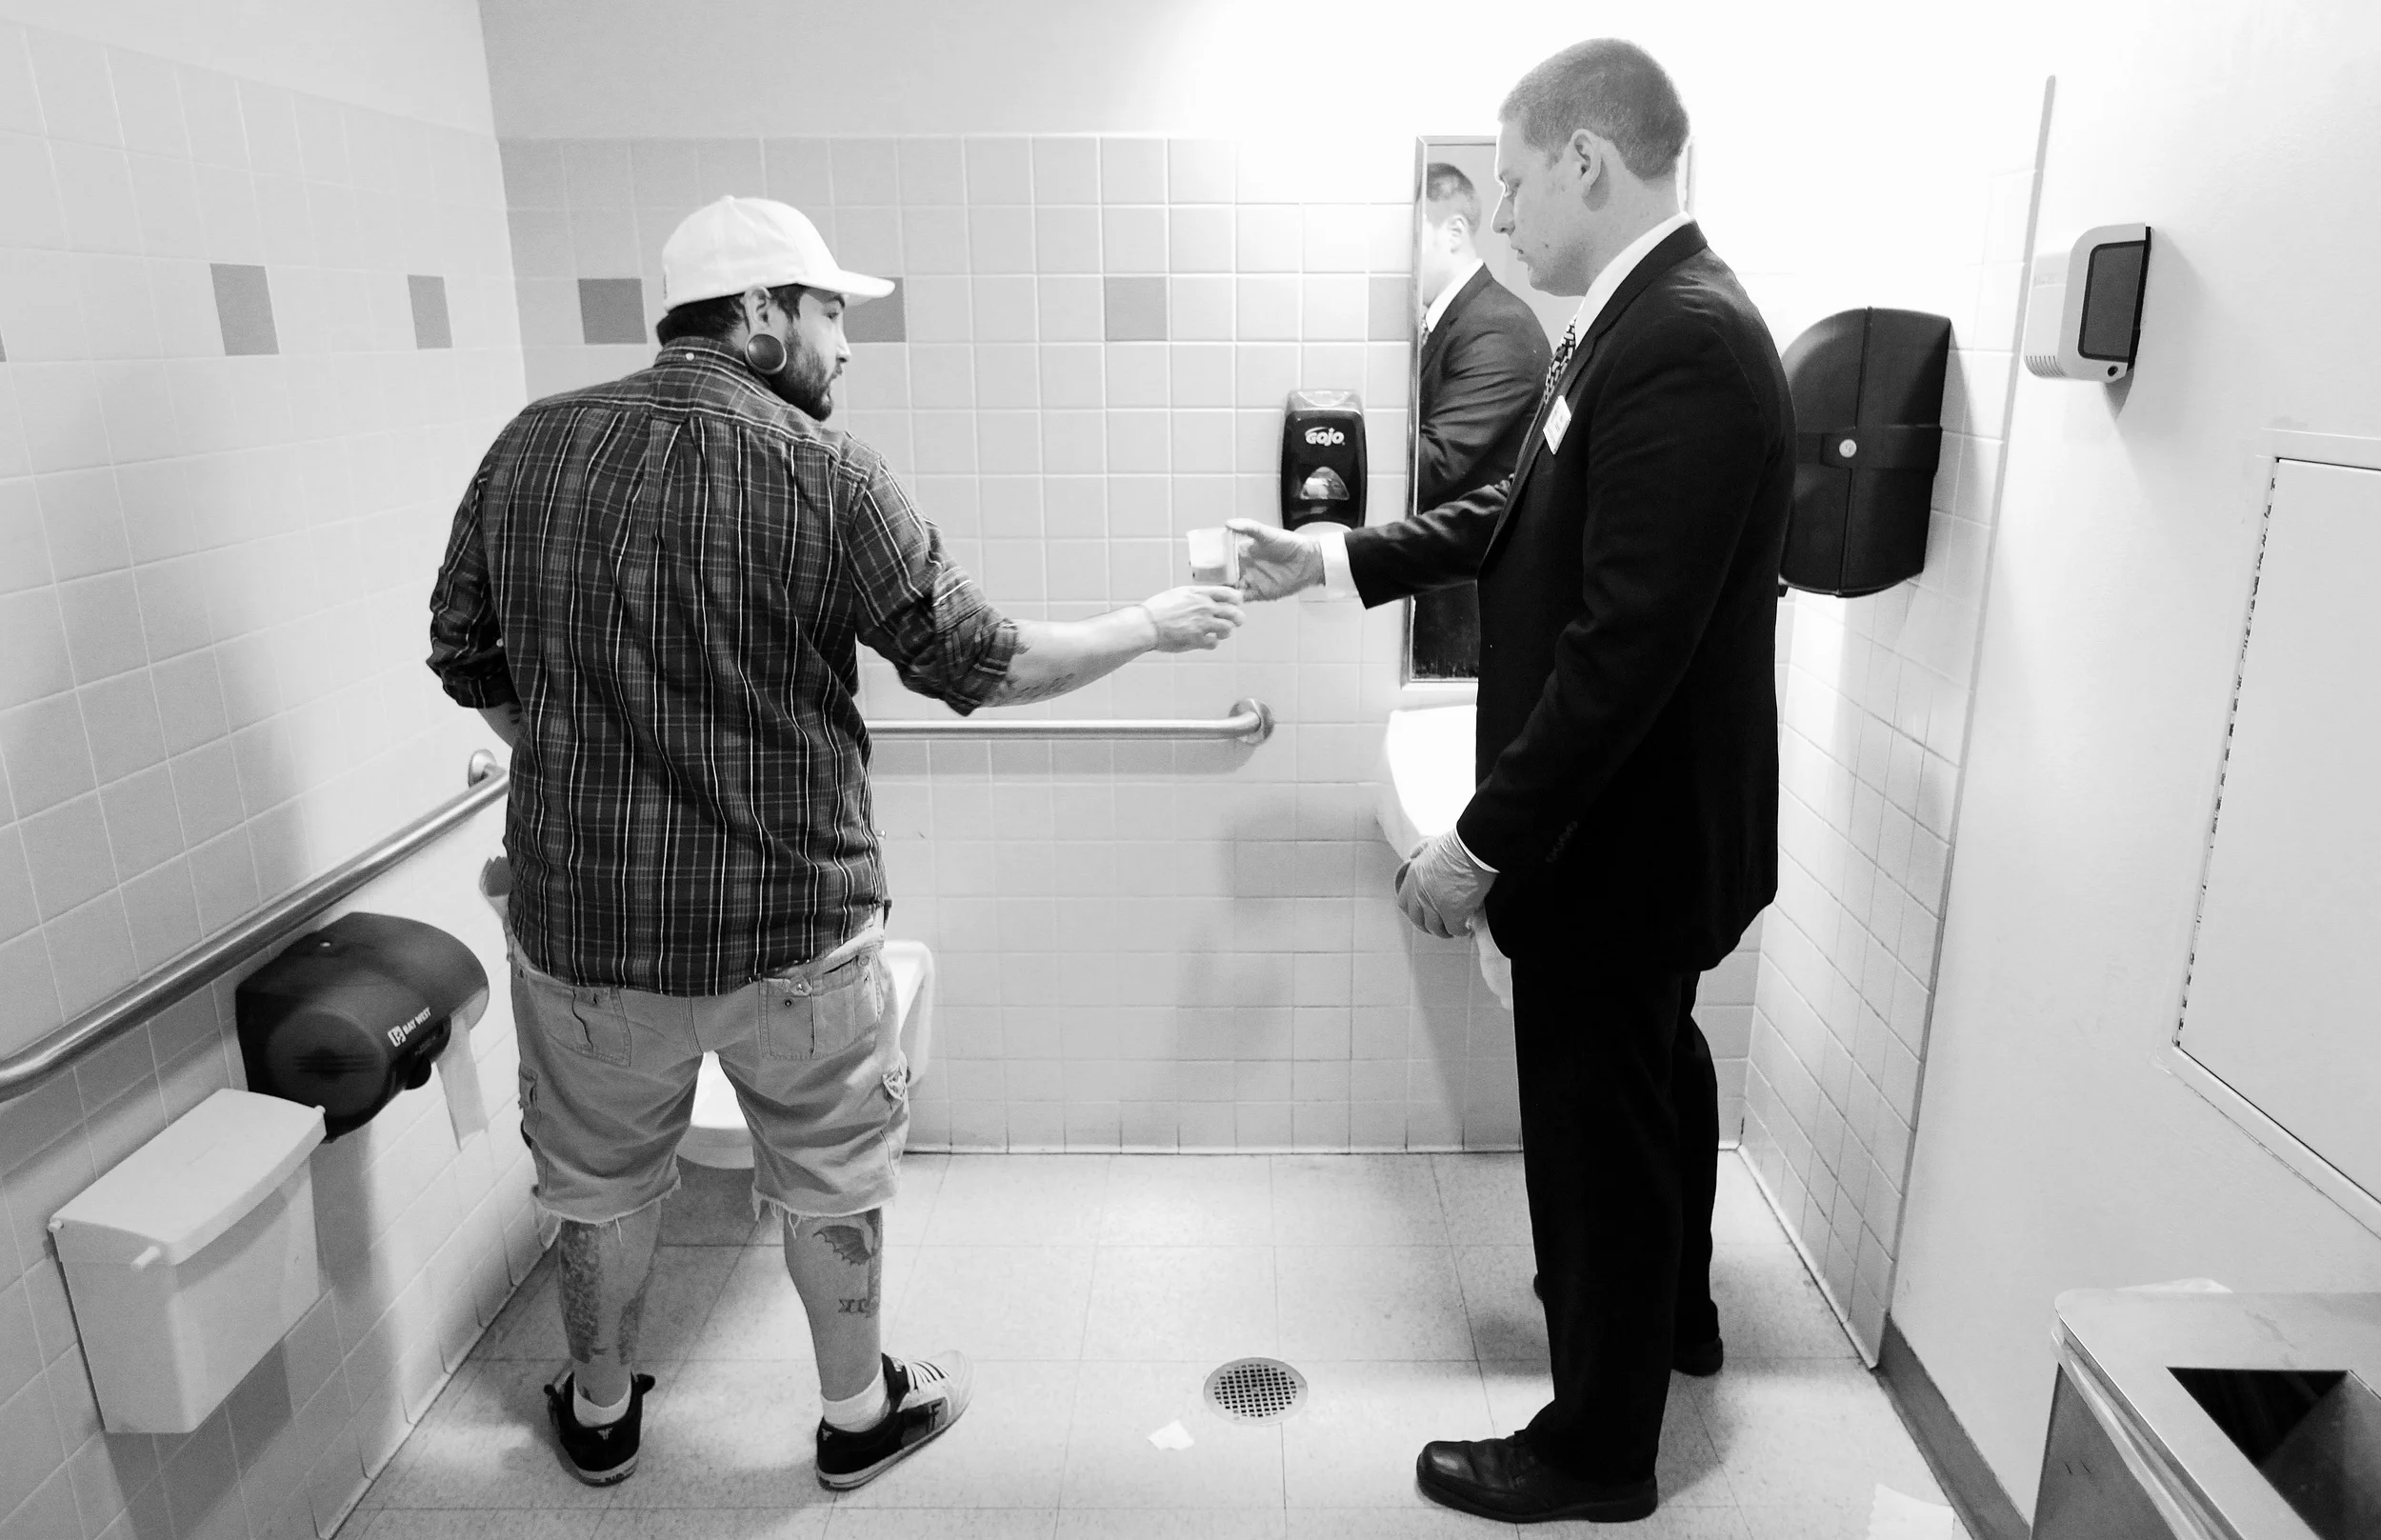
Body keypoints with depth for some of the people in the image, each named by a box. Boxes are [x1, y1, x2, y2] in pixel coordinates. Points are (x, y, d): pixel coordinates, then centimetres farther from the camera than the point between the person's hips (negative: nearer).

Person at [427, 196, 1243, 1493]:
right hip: (788, 921, -3)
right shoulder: (825, 473, -14)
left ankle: (599, 1412, 47)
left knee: (600, 1180, 25)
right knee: (829, 1181, 20)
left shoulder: (532, 445, -2)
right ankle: (860, 1411, 40)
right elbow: (979, 665, -10)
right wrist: (1153, 626, 3)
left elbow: (466, 660, 5)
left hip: (581, 912, 4)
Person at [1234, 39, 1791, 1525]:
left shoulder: (1686, 345, -25)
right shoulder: (1651, 320, 5)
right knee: (1654, 1076, 27)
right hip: (1644, 825, 10)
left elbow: (1622, 647, -29)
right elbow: (1521, 512, 12)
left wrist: (1484, 842, -23)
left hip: (1621, 839, -10)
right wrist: (1338, 556, 7)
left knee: (1598, 1132, 8)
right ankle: (1672, 1311, 53)